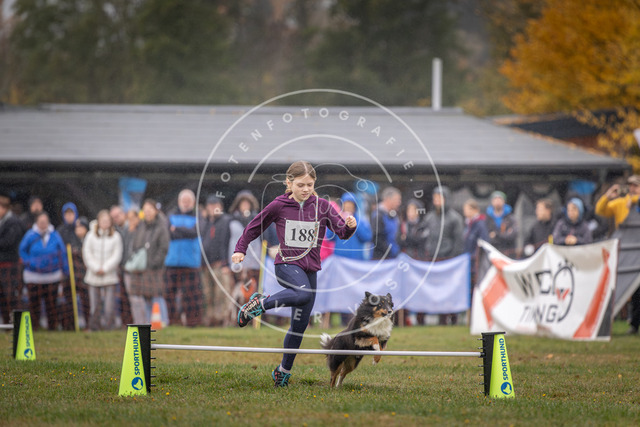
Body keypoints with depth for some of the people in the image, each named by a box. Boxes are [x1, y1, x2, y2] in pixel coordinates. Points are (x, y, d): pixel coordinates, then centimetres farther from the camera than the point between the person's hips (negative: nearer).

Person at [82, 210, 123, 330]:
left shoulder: (116, 237, 2)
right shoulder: (91, 236, 5)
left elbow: (117, 256, -1)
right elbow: (87, 254, 2)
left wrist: (105, 268, -8)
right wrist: (96, 268, -7)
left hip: (110, 276, -1)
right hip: (94, 276, 1)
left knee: (110, 306, -7)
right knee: (95, 305, 3)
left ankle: (109, 327, -1)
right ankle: (94, 326, 12)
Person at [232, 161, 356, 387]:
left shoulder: (321, 206, 2)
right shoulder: (279, 206, -3)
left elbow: (341, 231, -4)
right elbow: (255, 225, 10)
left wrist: (350, 226, -26)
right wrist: (241, 249, 5)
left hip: (310, 268, 3)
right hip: (286, 264, -3)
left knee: (300, 324, 5)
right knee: (304, 294, -36)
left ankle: (284, 370, 20)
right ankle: (259, 304, -16)